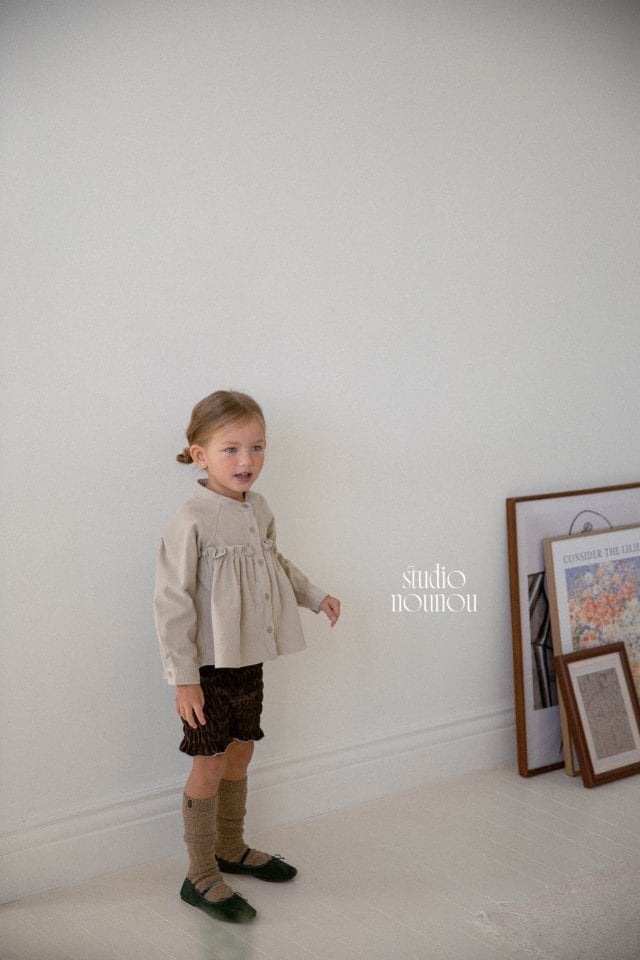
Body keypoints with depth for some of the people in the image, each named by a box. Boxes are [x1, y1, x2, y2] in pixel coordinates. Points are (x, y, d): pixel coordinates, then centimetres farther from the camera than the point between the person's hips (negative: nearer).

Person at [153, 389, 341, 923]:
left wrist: (314, 596, 17)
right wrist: (183, 677, -19)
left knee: (240, 754, 19)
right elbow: (172, 602, -19)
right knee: (209, 765, 3)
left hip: (250, 660, 7)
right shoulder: (193, 520, -20)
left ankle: (232, 849, 38)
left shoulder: (259, 509, 2)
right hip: (210, 666, -7)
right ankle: (201, 877, 18)